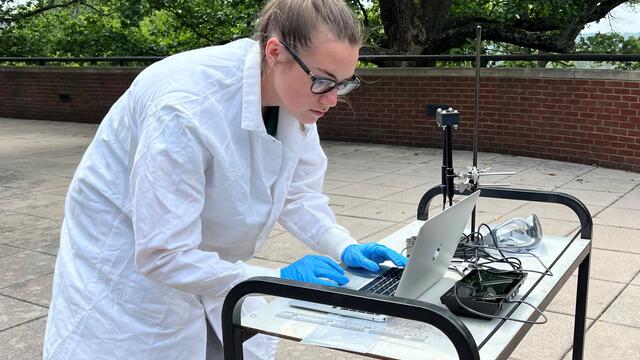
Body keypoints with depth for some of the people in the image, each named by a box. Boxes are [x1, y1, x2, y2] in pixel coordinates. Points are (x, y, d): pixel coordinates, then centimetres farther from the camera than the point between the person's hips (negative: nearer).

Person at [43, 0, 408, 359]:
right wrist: (281, 278, -33)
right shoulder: (188, 109, -37)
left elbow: (299, 192, -2)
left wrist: (344, 247, -18)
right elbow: (162, 256, -34)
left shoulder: (298, 97, -15)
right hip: (130, 259, -6)